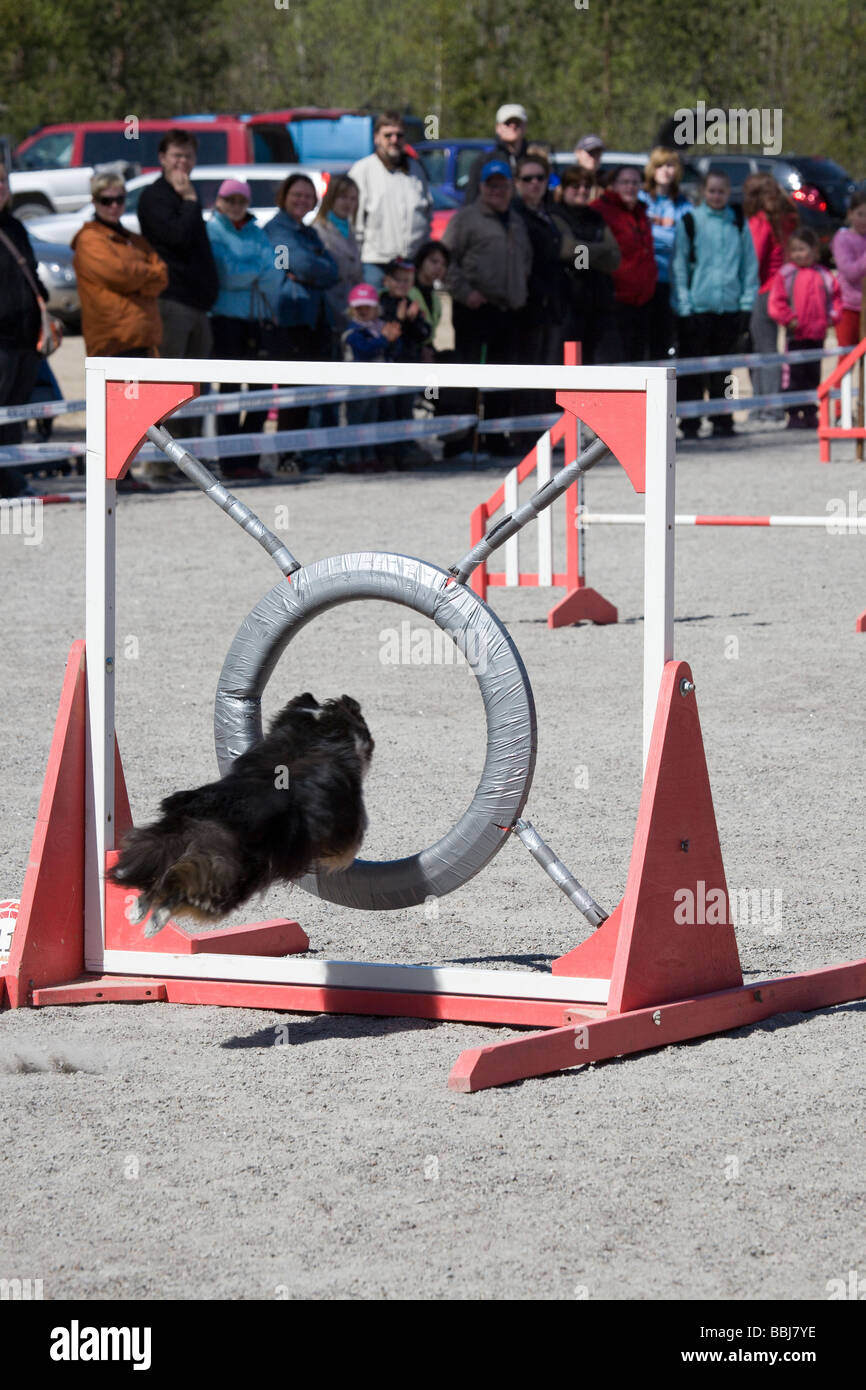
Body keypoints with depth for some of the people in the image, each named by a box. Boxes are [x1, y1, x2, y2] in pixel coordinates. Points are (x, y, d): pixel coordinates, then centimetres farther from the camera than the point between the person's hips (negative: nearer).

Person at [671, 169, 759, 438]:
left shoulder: (738, 224, 9)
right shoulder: (690, 222, 1)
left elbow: (750, 264, 11)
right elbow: (678, 265, 0)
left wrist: (747, 302, 3)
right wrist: (683, 304, -8)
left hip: (729, 307, 2)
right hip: (696, 307, -2)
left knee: (722, 368, 9)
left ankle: (721, 420, 17)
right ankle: (690, 423, 5)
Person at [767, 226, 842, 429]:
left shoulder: (823, 275, 5)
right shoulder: (785, 274, -4)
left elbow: (836, 295, 14)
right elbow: (777, 302, -7)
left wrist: (833, 315, 1)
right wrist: (788, 319, -17)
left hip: (817, 334, 3)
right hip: (796, 334, -3)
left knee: (813, 375, 10)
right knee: (796, 375, -2)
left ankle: (811, 414, 18)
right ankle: (794, 415, 3)